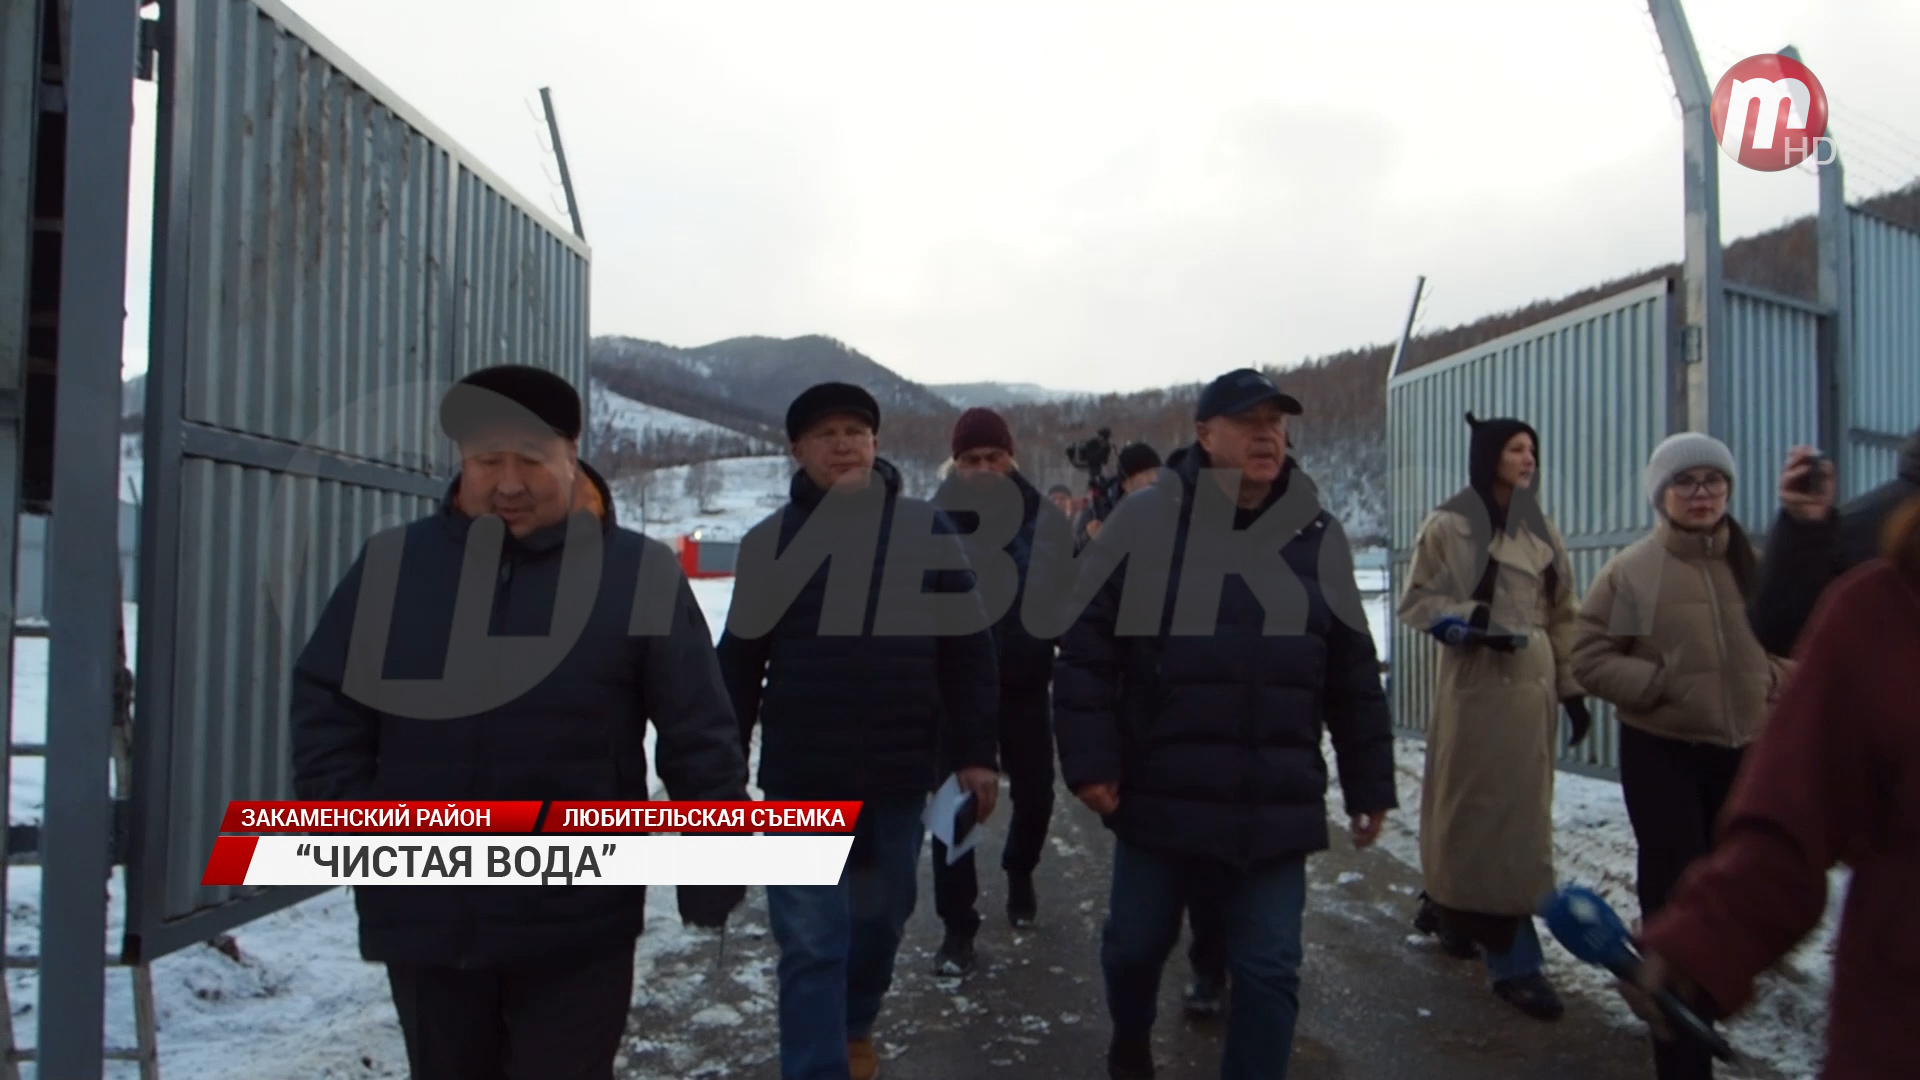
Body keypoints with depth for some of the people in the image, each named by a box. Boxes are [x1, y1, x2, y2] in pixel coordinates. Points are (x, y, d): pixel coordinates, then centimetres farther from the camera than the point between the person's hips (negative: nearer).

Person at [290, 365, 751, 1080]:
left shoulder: (639, 572, -5)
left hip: (579, 928, -3)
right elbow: (325, 705, 8)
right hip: (427, 917, 4)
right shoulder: (392, 563, 3)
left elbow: (700, 737, -4)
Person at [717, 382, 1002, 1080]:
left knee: (880, 917, 19)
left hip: (900, 772, 2)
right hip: (801, 777, -1)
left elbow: (968, 651, 2)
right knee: (810, 943, 0)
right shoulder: (769, 542, 0)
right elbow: (740, 664, 4)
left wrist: (975, 753, -1)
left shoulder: (926, 530, 0)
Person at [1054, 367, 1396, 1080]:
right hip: (1158, 797, -1)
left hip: (1276, 808, 2)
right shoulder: (1145, 520, -6)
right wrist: (1088, 760, -11)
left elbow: (1353, 678, 9)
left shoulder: (1318, 536, 4)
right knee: (1136, 943, 17)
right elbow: (1086, 650, -7)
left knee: (1269, 971, 4)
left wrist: (1369, 785, 10)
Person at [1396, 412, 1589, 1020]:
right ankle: (1512, 959, 2)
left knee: (1519, 813, 11)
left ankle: (1449, 910, 31)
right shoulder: (1450, 525, -6)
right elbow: (1416, 601, -4)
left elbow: (1562, 615, 14)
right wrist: (1465, 625, -20)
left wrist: (1572, 688, 12)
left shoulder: (1540, 529, 12)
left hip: (1532, 684, 7)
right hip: (1476, 681, -6)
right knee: (1483, 809, -4)